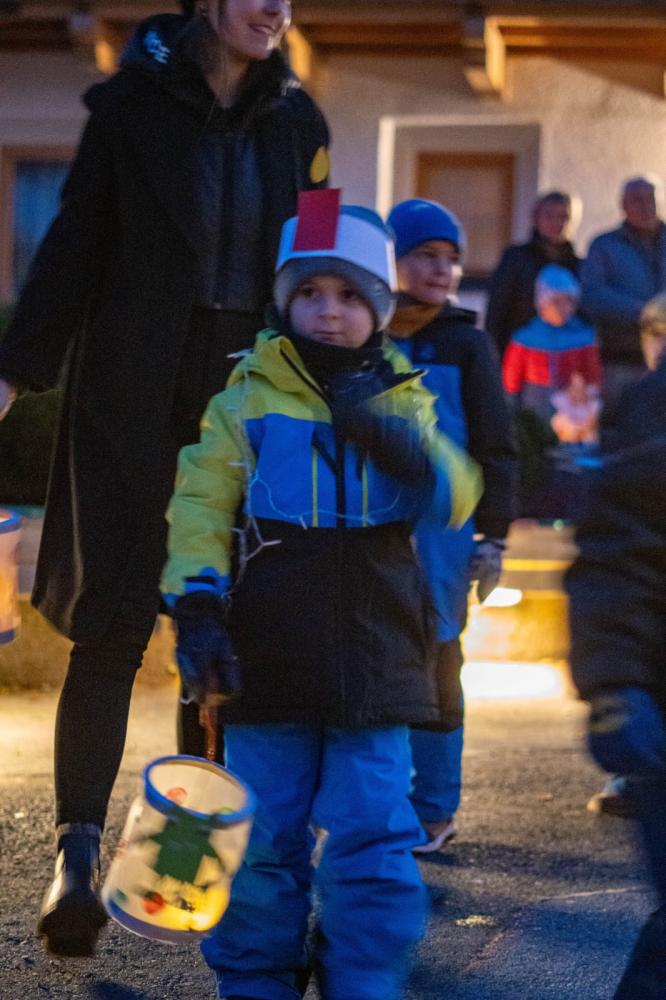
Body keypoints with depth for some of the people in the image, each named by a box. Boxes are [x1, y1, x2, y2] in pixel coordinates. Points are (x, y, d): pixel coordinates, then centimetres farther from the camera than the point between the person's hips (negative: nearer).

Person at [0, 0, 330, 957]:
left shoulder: (296, 121, 8)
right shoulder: (133, 99, -2)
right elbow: (78, 243, 0)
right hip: (132, 397, -3)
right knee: (113, 618, -8)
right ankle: (78, 849, -8)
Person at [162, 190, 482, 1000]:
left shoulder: (402, 402, 8)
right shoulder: (247, 400, 3)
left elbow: (454, 498, -4)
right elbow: (199, 506, 1)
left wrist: (391, 438, -22)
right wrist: (197, 604, -12)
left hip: (375, 654, 1)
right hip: (269, 654, -1)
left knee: (372, 838, -1)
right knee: (264, 838, 6)